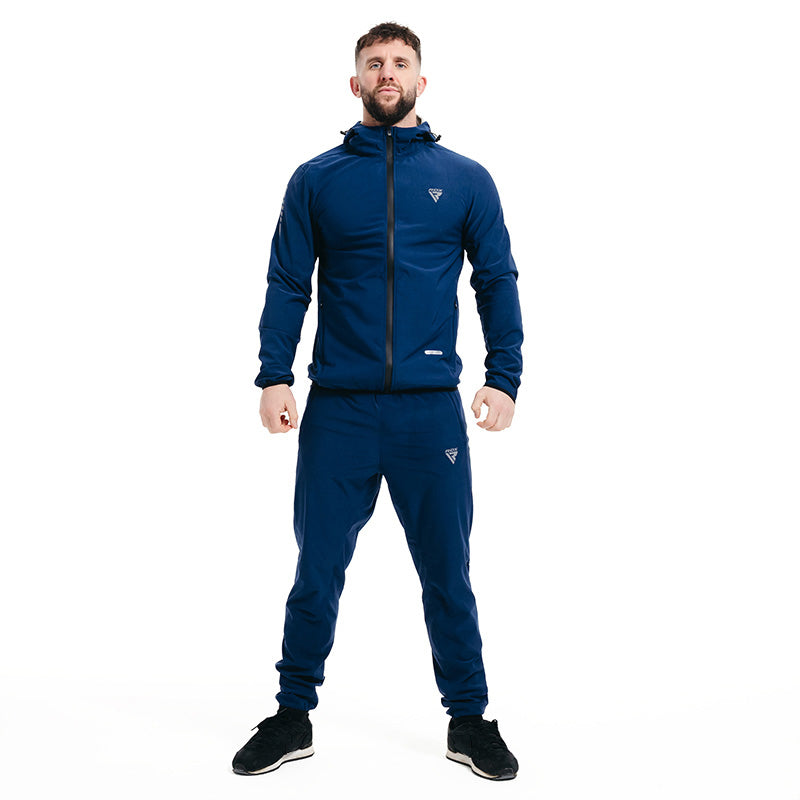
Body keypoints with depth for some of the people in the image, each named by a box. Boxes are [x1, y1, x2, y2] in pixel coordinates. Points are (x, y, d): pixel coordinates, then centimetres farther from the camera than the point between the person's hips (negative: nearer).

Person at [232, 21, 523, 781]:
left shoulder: (466, 179, 7)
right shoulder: (316, 179, 7)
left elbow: (498, 283, 6)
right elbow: (286, 286, 4)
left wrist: (504, 377, -4)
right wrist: (274, 376, -8)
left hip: (433, 410, 0)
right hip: (337, 410, 0)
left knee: (447, 573, 9)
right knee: (317, 570, 8)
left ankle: (469, 721, 24)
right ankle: (293, 717, 25)